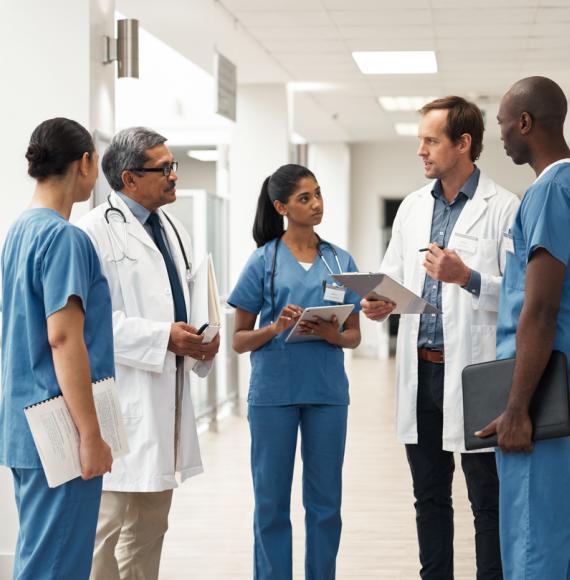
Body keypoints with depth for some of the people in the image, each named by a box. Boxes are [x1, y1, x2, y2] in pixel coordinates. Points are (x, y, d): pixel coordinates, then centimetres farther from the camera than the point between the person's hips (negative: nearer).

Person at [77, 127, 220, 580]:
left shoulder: (173, 231, 17)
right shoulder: (98, 231, -10)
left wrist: (203, 339, 5)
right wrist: (163, 337, -20)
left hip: (167, 392, 9)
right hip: (123, 400, -9)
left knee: (150, 527, 14)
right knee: (110, 522, -7)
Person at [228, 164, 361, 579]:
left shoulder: (340, 261, 7)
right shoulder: (263, 261, 0)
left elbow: (355, 335, 11)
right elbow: (240, 340, 2)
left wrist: (334, 335, -11)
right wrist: (275, 329, -17)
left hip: (327, 391, 2)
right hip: (274, 391, -2)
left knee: (325, 500, 8)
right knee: (272, 501, 4)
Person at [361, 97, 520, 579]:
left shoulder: (504, 208, -6)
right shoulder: (413, 207, 12)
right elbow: (393, 277, 17)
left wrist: (468, 278, -24)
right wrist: (380, 301, -4)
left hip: (474, 372, -6)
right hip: (420, 371, 6)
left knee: (487, 501, 1)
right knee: (430, 498, 13)